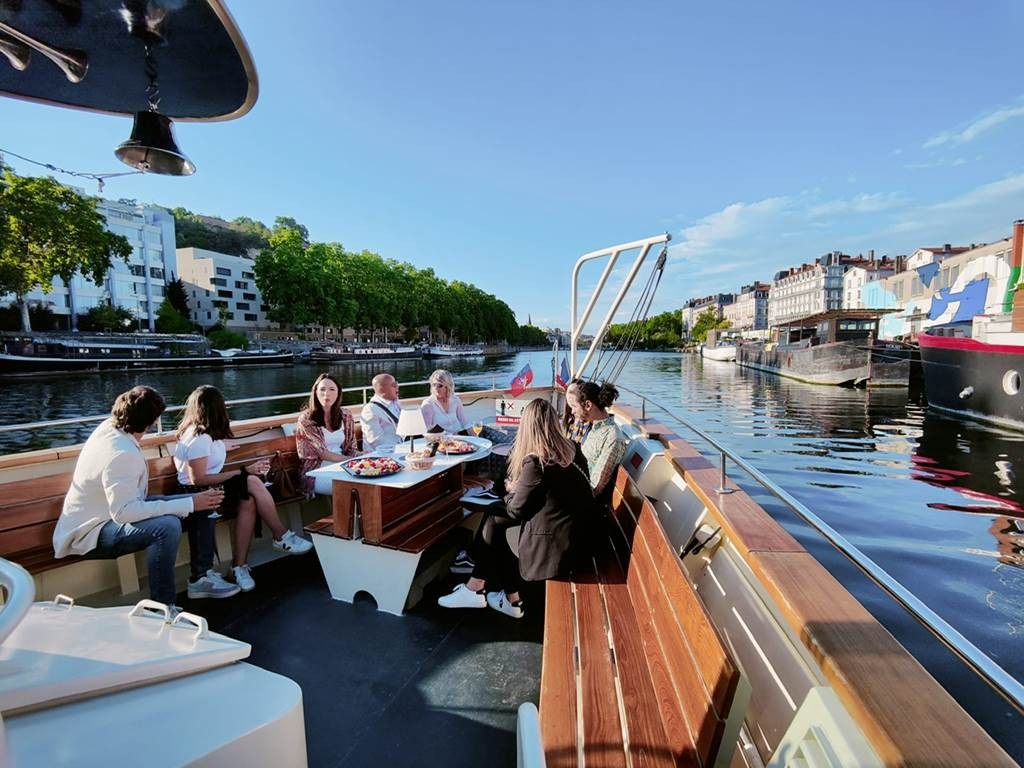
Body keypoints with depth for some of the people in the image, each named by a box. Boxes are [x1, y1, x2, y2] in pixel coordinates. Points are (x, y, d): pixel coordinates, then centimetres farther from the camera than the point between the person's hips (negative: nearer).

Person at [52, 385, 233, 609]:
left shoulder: (108, 426, -4)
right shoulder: (122, 455, -34)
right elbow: (124, 513, -40)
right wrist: (190, 504, -39)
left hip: (113, 511, 11)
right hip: (91, 533, -11)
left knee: (202, 504, 1)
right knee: (167, 526, -41)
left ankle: (201, 577, 8)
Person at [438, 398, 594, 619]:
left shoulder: (535, 463, -22)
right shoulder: (573, 449, -1)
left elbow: (515, 510, -8)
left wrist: (513, 489, 10)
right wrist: (520, 488, 9)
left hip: (550, 548, -7)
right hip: (575, 539, 7)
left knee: (494, 519, 13)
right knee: (495, 512, 15)